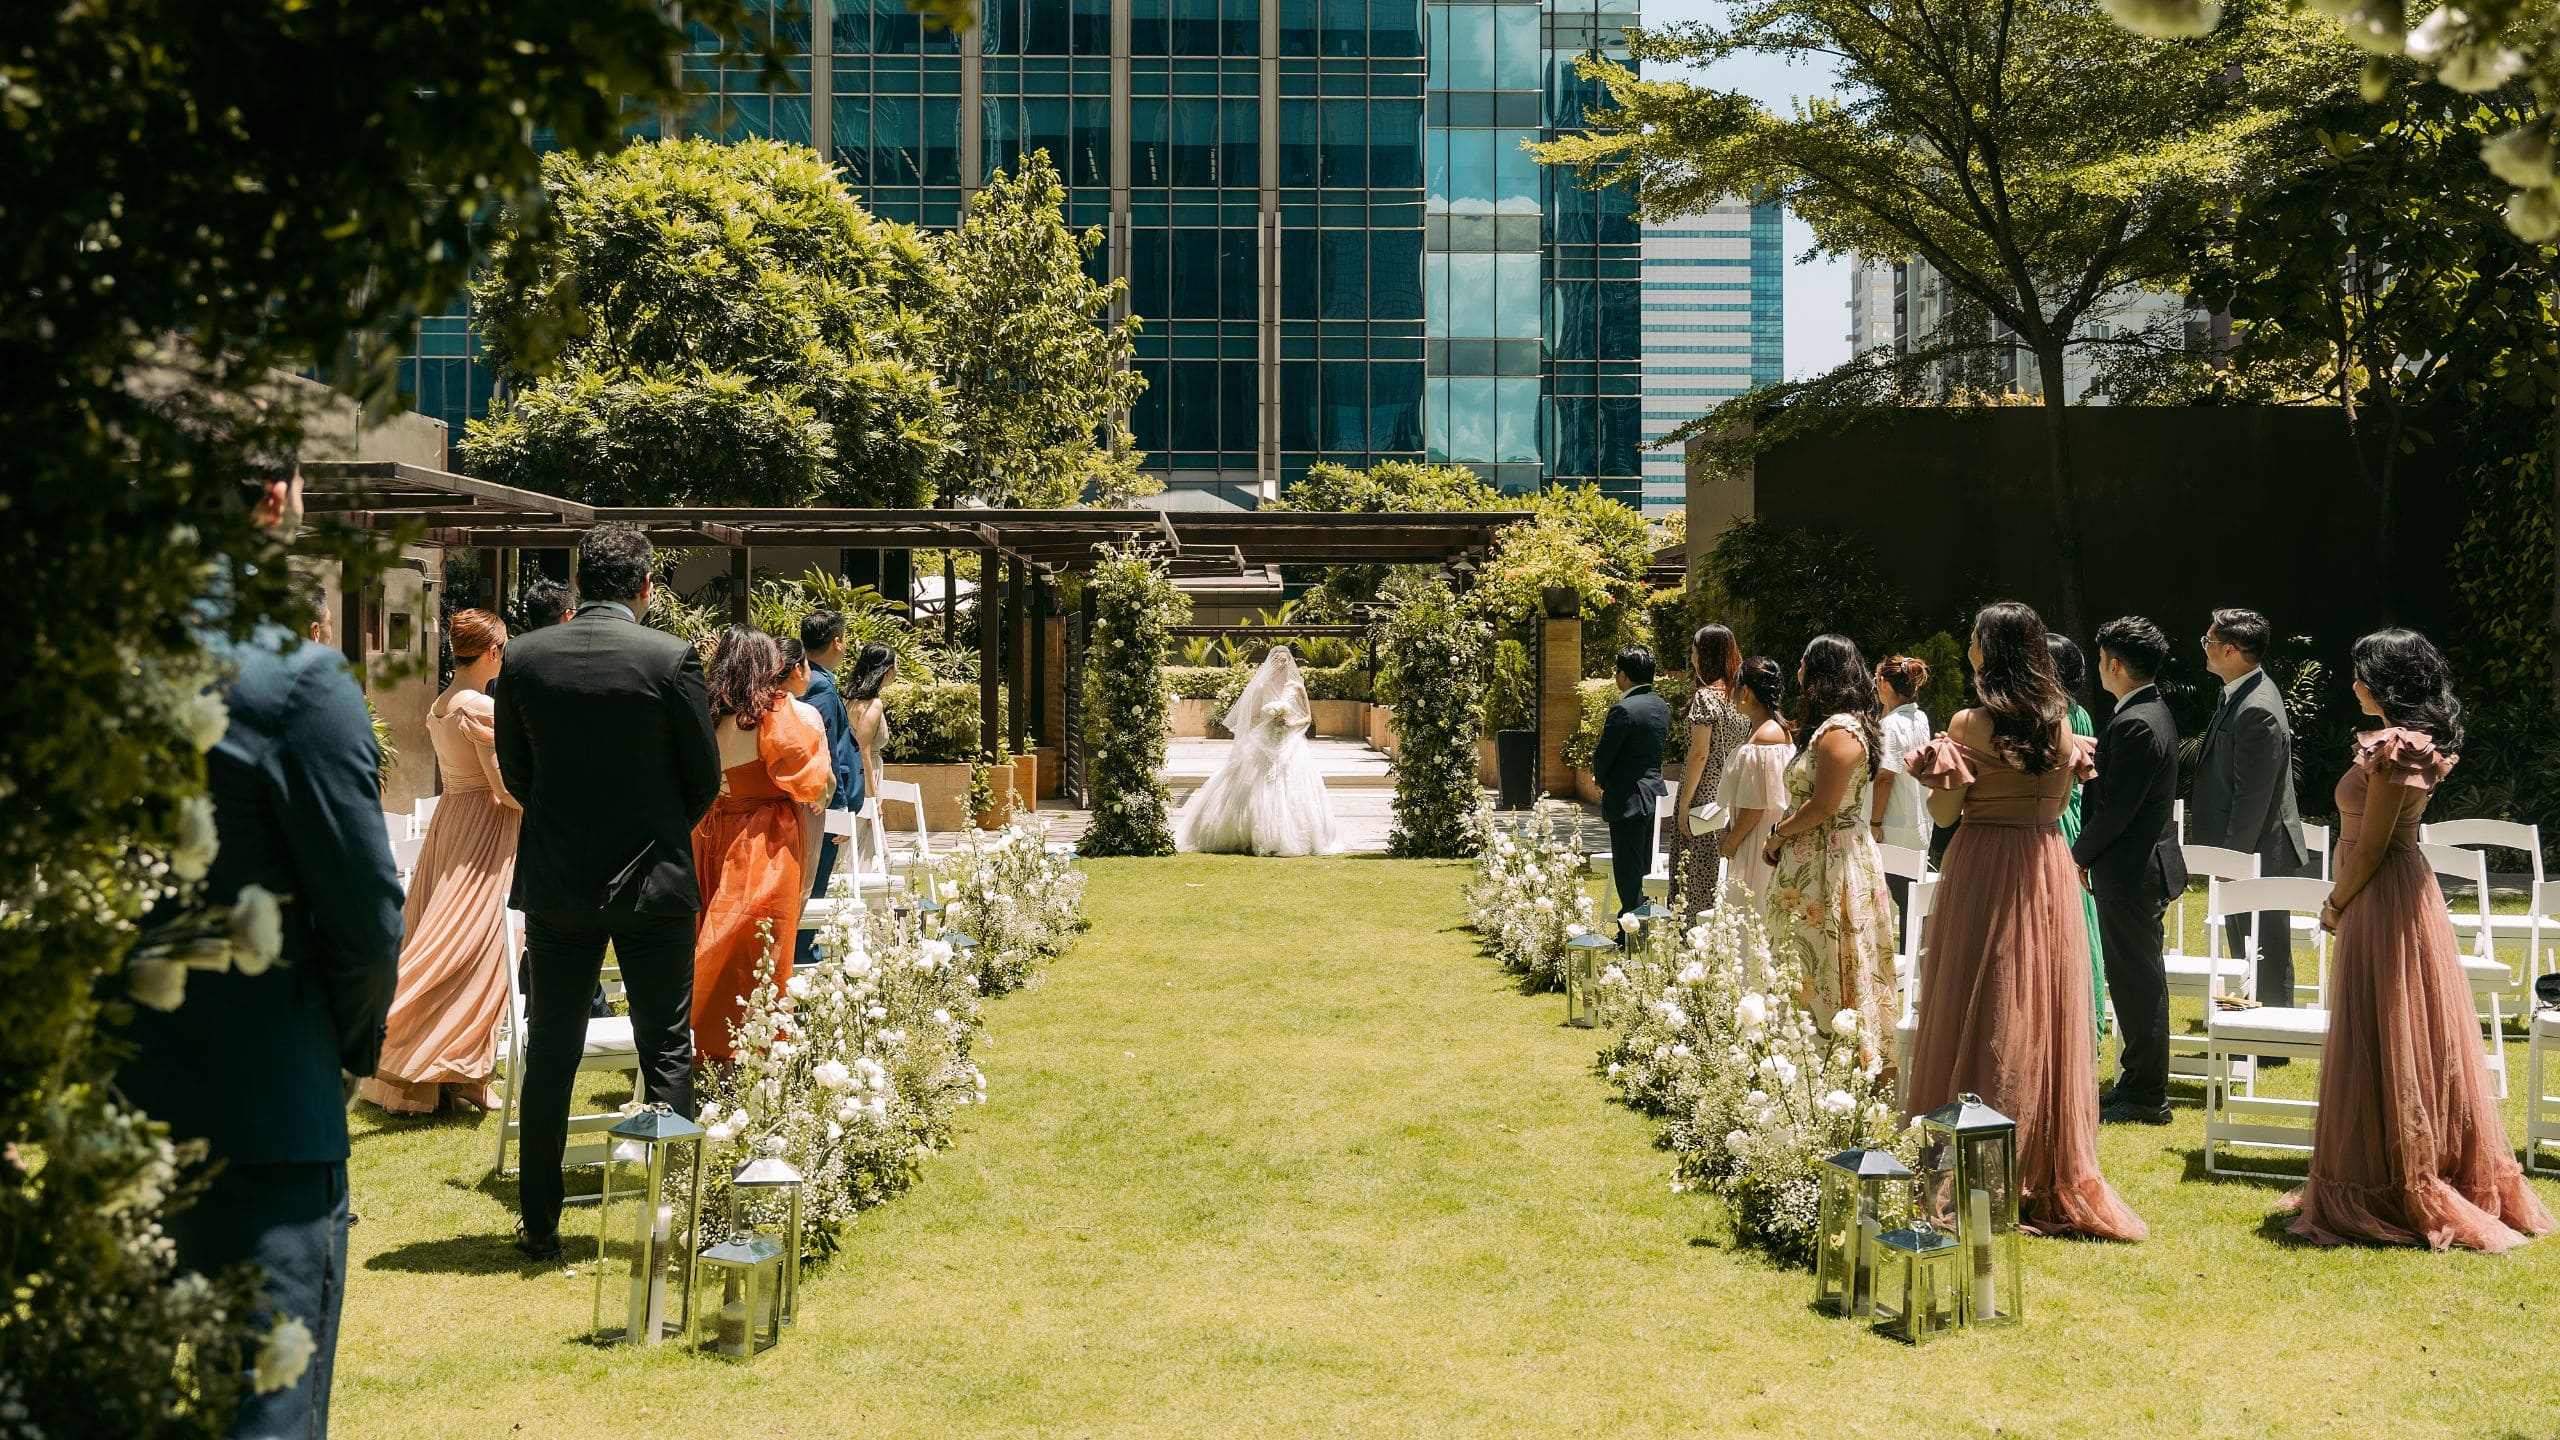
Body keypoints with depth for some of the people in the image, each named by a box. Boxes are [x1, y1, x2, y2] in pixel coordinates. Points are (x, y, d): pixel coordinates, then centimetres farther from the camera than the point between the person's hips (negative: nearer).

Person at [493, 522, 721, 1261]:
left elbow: (513, 771, 6)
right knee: (666, 1052, 6)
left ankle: (540, 1223, 16)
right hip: (653, 880, -2)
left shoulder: (526, 657, -3)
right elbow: (704, 777, -5)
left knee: (550, 1056, 11)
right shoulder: (671, 658, -11)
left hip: (556, 881, 3)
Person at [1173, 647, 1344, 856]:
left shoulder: (1297, 687, 4)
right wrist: (1269, 722, -11)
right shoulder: (1262, 687, 3)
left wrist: (1292, 723, -8)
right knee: (1259, 795, -6)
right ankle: (1262, 840, -1)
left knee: (1291, 793, -6)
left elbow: (1308, 717, 10)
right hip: (1264, 746, 0)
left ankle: (1289, 839, 0)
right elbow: (1252, 718, 7)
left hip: (1291, 746, 0)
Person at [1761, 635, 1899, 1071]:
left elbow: (1823, 807, -21)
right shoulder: (1830, 726, 15)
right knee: (1810, 968, 12)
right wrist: (1781, 831, 5)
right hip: (1817, 860, 10)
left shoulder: (1839, 730, -18)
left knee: (1825, 969, -4)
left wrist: (1778, 835, -9)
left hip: (1829, 865, -10)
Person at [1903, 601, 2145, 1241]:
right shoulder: (2059, 724, 2)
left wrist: (1934, 770, 8)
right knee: (2042, 1010, 10)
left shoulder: (1969, 725, -11)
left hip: (1981, 869, -4)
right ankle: (2049, 1173, 15)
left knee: (1979, 1014, 2)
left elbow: (1944, 813, -7)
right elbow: (2056, 804, 11)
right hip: (2047, 869, 4)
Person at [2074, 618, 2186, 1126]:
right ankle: (2141, 1082, 24)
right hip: (2145, 863, 10)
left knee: (2137, 981, -3)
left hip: (2128, 870, -10)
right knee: (2139, 979, 16)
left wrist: (2081, 855, -9)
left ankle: (2146, 1096, 4)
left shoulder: (2135, 724, -22)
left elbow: (2117, 808, -22)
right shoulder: (2154, 712, 11)